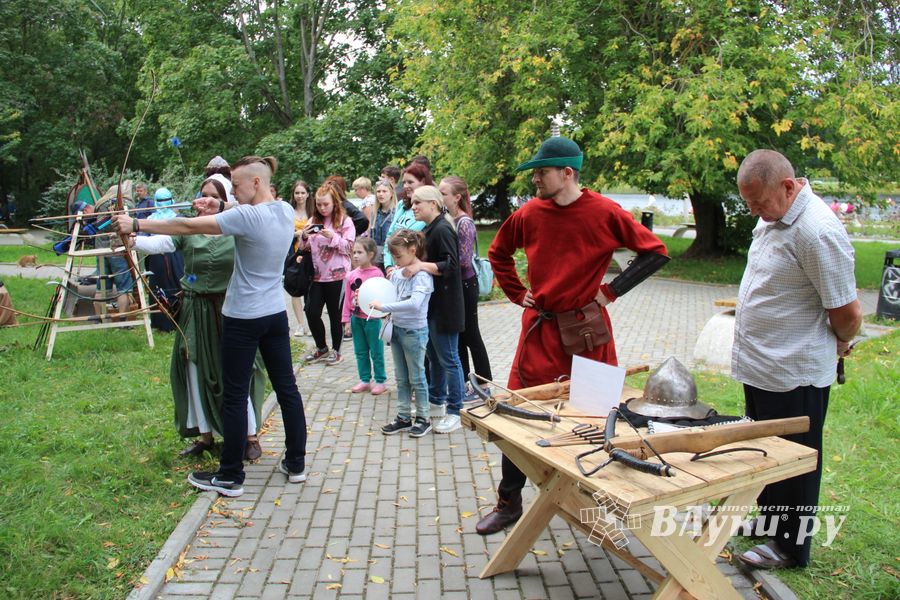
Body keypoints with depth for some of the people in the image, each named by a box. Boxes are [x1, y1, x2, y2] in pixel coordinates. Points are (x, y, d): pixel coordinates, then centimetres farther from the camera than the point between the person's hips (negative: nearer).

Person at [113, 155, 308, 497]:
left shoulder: (247, 217, -20)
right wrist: (221, 208, 0)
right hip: (276, 315, 8)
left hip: (244, 318, -7)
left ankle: (230, 477, 14)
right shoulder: (285, 211, 2)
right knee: (287, 388, 12)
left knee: (234, 396, 4)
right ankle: (296, 464, 23)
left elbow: (189, 227, -18)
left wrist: (136, 224, -10)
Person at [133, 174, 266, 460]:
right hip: (195, 312, 3)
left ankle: (251, 437, 19)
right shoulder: (189, 229, -2)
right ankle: (204, 435, 29)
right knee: (195, 373, 11)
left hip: (229, 311, -3)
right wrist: (131, 239, -36)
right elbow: (159, 243, -15)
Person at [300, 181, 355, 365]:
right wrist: (304, 237, -8)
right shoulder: (313, 220, 11)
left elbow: (349, 247, -9)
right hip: (317, 275, 4)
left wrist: (333, 237, -22)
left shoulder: (345, 221, -4)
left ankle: (336, 350, 21)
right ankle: (321, 348, 20)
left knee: (335, 314, 5)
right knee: (312, 312, 1)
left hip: (337, 275, -4)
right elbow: (305, 248, 13)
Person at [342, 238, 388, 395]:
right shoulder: (351, 275, 3)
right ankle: (364, 380, 25)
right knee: (360, 352, 14)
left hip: (372, 318, -5)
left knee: (376, 352, 5)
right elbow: (347, 298, 6)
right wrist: (347, 320, 5)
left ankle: (380, 381, 17)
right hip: (356, 318, 5)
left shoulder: (377, 273, -11)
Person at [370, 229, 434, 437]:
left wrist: (384, 306, -33)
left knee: (416, 377, 6)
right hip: (397, 328, 7)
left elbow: (414, 303, -34)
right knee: (401, 377, 16)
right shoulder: (397, 272, 1)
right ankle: (403, 417, 27)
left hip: (414, 331, -7)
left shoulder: (422, 275, -20)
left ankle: (424, 418, 22)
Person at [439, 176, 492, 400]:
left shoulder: (464, 223, -17)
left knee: (471, 337, 2)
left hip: (465, 285, -8)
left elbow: (463, 260, -21)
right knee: (457, 336, 15)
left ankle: (484, 386, 14)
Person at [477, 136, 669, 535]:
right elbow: (498, 253, 18)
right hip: (540, 327, 3)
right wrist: (517, 294, 7)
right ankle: (509, 502, 19)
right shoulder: (529, 214, 1)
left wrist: (611, 291, -8)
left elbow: (655, 251, -4)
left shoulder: (604, 212, -8)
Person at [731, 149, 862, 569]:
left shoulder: (817, 232, -25)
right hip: (759, 366, 9)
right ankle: (768, 519, 42)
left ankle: (790, 547, 25)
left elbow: (848, 315, -18)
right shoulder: (773, 217, 5)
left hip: (793, 377, -9)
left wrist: (838, 346, -1)